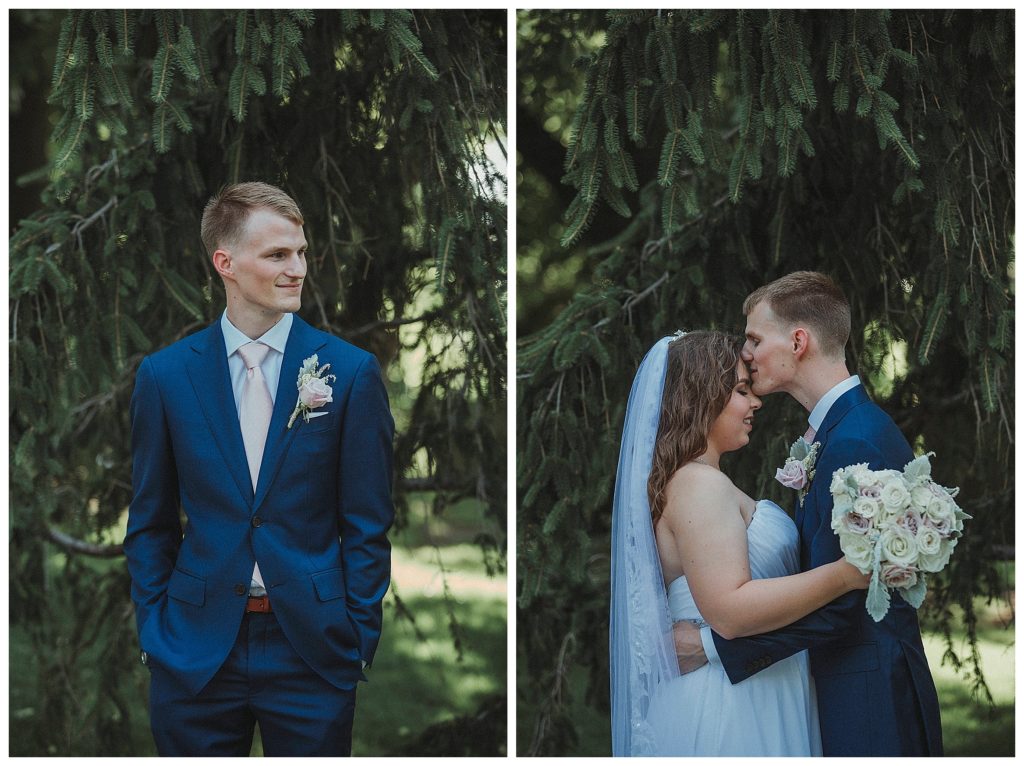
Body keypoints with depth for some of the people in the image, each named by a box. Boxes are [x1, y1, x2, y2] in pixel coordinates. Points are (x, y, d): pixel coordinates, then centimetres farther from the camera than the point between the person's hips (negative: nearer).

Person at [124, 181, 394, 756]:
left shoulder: (351, 372, 0)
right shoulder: (165, 375, 3)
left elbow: (367, 524, 1)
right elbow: (150, 524, 9)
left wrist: (360, 641, -2)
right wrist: (153, 632, 3)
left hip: (313, 650, -1)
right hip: (195, 655, 1)